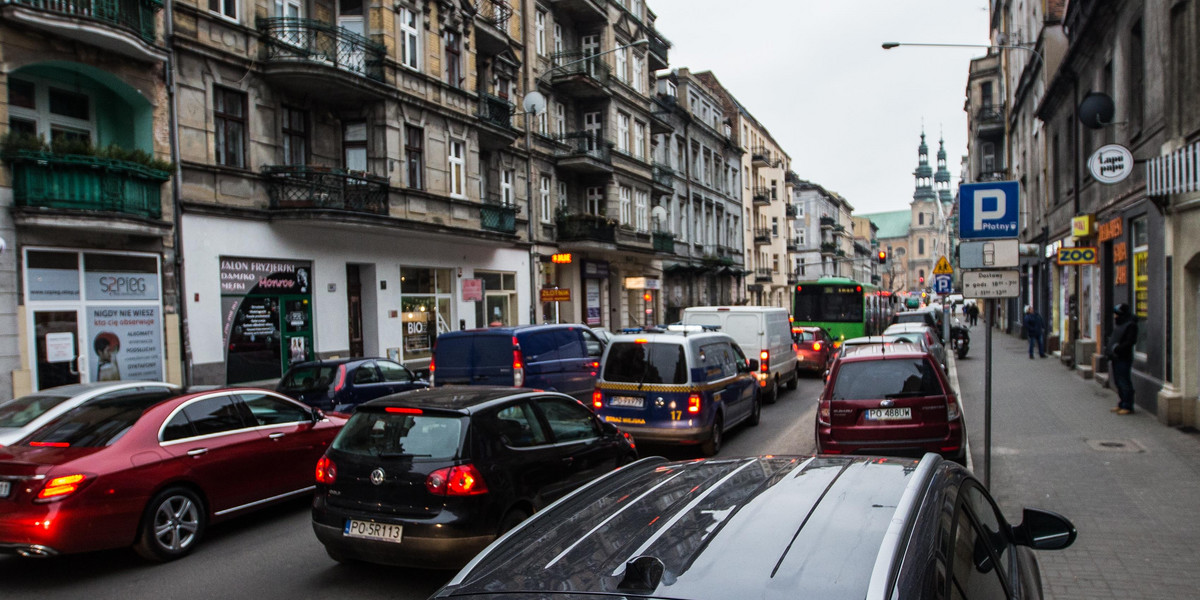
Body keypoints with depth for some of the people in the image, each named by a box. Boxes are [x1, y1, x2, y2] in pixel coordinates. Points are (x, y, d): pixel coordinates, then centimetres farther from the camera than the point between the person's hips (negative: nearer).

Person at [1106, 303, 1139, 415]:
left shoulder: (1131, 325, -12)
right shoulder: (1119, 325, 17)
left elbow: (1130, 342, -20)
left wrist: (1117, 349, -24)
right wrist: (1109, 352, 10)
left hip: (1124, 359, -10)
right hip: (1116, 358, 10)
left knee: (1124, 383, -6)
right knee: (1118, 382, 14)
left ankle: (1127, 406, 0)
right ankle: (1121, 404, 22)